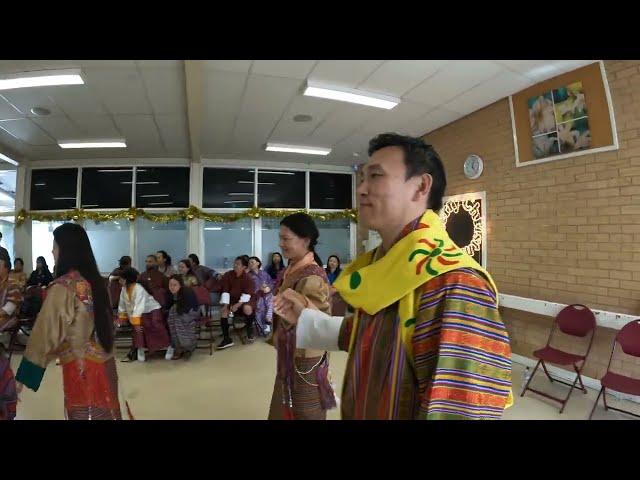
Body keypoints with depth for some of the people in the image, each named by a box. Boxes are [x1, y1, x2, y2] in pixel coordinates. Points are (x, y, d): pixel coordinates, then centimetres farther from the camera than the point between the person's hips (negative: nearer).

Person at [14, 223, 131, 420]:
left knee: (84, 413, 7)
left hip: (80, 367, -7)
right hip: (104, 363, 7)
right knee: (105, 411, 17)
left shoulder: (62, 287, -16)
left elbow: (46, 333, -15)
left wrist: (23, 376, -9)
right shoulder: (94, 280, 5)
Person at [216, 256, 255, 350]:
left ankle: (250, 329, -6)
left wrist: (238, 304, -30)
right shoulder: (227, 275, -4)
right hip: (232, 300, 4)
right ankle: (227, 339, -10)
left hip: (244, 300, -3)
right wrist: (225, 305, -18)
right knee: (223, 312, -22)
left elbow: (247, 294, -17)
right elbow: (225, 291, -6)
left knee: (247, 308, -36)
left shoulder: (248, 278, -12)